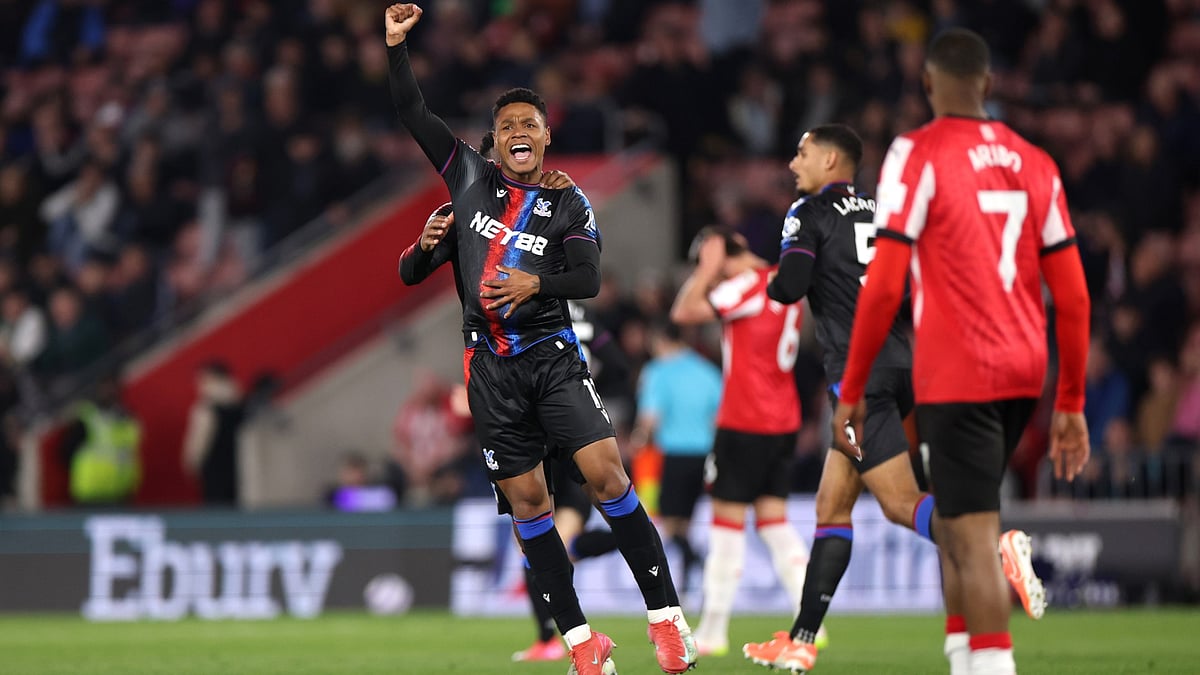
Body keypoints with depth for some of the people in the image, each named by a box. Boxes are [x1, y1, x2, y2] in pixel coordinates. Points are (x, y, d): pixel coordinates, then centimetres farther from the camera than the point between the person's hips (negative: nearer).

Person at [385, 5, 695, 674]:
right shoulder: (472, 178, 10)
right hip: (491, 363, 2)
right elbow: (414, 113, 9)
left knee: (606, 470, -17)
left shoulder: (569, 204, 6)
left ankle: (667, 617, -13)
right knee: (528, 500, 0)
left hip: (552, 353, -2)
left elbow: (589, 278, -4)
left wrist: (537, 282, -21)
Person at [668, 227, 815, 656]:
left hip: (745, 423, -8)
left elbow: (684, 312, -15)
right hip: (784, 422, 8)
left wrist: (708, 268, -7)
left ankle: (712, 631, 1)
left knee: (727, 518, -2)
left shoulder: (750, 285, -14)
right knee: (773, 519, 10)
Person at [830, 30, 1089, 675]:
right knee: (954, 517, 21)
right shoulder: (1034, 163, 9)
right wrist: (1070, 403, 16)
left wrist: (851, 390, -4)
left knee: (975, 536, -7)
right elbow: (1072, 295, 9)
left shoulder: (919, 155, -7)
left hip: (955, 377, -6)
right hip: (1023, 376, 6)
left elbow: (882, 285, -11)